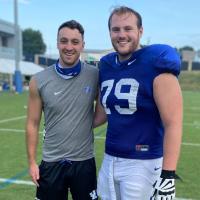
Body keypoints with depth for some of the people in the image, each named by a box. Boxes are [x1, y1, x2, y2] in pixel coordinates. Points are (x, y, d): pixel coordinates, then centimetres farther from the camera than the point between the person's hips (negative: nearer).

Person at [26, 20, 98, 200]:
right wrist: (32, 162, 0)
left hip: (84, 162, 0)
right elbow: (33, 124, 1)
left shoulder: (95, 76, -7)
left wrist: (90, 121, -8)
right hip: (51, 163, 0)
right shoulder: (39, 81, -6)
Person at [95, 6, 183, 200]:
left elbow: (173, 124, -16)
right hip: (109, 160, 6)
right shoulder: (106, 66, 7)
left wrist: (168, 175, -20)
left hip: (142, 163, -6)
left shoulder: (156, 65, -13)